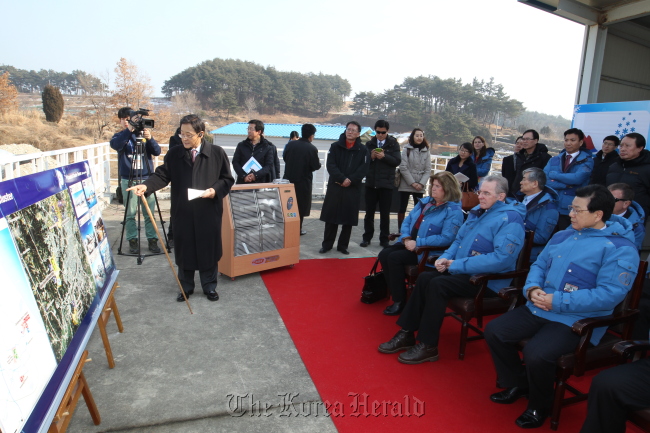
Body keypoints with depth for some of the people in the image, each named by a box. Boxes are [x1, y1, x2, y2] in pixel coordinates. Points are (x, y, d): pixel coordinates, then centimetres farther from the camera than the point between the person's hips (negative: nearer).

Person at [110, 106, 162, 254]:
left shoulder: (143, 133, 8)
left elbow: (157, 152, -3)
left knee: (149, 213, 1)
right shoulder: (120, 136, 6)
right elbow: (115, 144, -18)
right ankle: (133, 241, 12)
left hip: (147, 178, 1)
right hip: (128, 180, 0)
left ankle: (152, 240, 9)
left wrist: (150, 139, -21)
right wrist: (129, 131, -30)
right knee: (130, 213, 2)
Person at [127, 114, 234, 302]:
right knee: (184, 251, 11)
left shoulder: (217, 153, -2)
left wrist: (215, 190, -15)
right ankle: (186, 287, 29)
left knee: (208, 250, 8)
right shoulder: (174, 154, 4)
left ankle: (210, 287, 26)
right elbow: (162, 175, -2)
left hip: (209, 212, -2)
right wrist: (146, 186, -19)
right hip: (182, 212, 2)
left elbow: (227, 179, 2)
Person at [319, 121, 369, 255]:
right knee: (331, 216, 4)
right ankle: (327, 244, 15)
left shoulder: (363, 150, 4)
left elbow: (363, 169, -4)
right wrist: (342, 179, -17)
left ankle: (343, 245, 17)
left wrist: (350, 180, -16)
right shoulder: (335, 146, 5)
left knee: (349, 219, 4)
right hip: (334, 187, 0)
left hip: (353, 189, 0)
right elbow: (331, 165, -5)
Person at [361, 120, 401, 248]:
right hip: (371, 182, 2)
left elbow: (397, 161, -6)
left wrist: (384, 156, -19)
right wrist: (371, 156, -14)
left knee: (385, 213, 6)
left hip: (386, 183, -2)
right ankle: (367, 237, 18)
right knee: (369, 212, 8)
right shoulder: (369, 143, 8)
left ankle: (384, 239, 15)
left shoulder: (393, 144, 3)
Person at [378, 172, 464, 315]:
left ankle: (400, 301, -10)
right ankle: (396, 295, -3)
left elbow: (446, 238, -21)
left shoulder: (453, 211, -10)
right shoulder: (425, 201, 13)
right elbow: (407, 222, 15)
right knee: (384, 254, -15)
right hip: (410, 244, 8)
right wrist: (406, 238, -6)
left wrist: (418, 243, -22)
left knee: (394, 258, -26)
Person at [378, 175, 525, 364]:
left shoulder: (510, 219, -16)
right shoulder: (478, 211, 12)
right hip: (462, 270, 9)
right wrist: (445, 257, -2)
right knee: (424, 278, -8)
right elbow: (459, 240, 20)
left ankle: (428, 346, -14)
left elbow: (501, 259, -27)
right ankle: (407, 333, -1)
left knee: (437, 284, -25)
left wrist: (456, 265, -22)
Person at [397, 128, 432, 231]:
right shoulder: (406, 149, 0)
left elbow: (428, 170, 5)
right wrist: (412, 183, -11)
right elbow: (403, 168, -6)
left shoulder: (426, 151, 8)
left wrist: (421, 183, -8)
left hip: (419, 187, 2)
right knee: (402, 208, 2)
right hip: (405, 185, -2)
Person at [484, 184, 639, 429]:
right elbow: (539, 265, 17)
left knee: (536, 353, -29)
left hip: (576, 320, -7)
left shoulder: (620, 248, -11)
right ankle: (517, 384, 21)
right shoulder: (562, 236, 12)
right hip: (538, 309, 7)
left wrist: (558, 301, -22)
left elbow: (609, 294, -20)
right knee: (494, 331, -3)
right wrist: (532, 288, -5)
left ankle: (540, 405, 5)